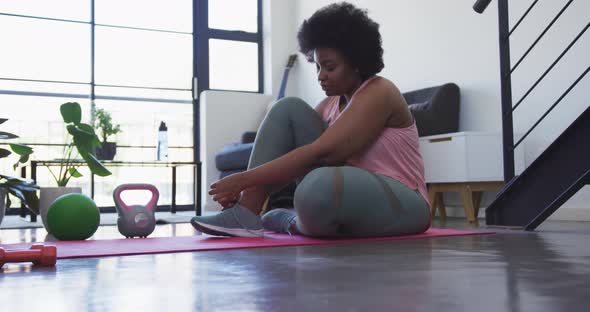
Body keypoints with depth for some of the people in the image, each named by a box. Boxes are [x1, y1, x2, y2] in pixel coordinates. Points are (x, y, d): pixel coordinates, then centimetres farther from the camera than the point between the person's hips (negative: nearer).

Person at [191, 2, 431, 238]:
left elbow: (320, 153, -26)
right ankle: (246, 213, -12)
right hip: (351, 194, 7)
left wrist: (244, 179, -26)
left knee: (319, 187, -43)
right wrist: (242, 186, -12)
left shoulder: (379, 93, -15)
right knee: (288, 110, -3)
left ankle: (289, 221, -7)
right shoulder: (331, 104, 11)